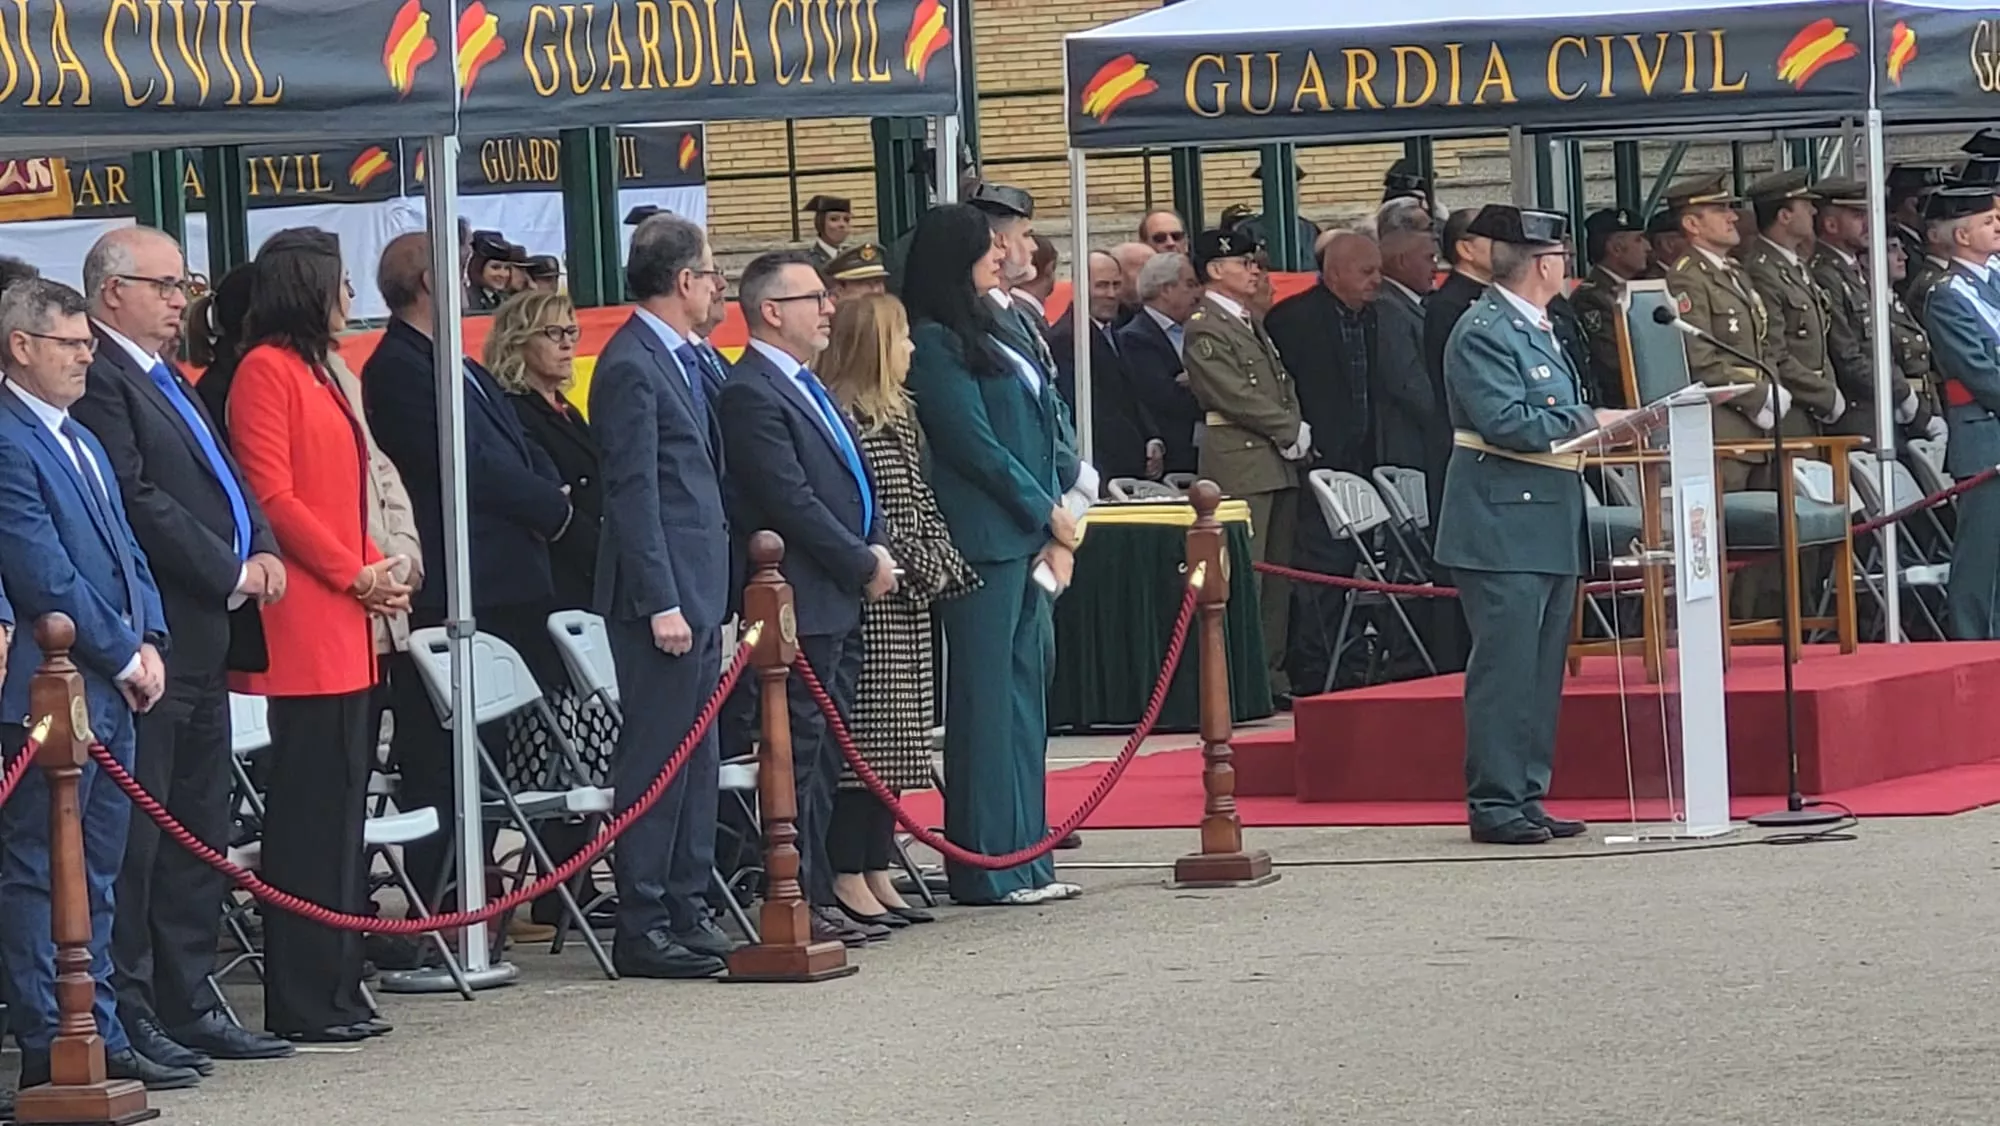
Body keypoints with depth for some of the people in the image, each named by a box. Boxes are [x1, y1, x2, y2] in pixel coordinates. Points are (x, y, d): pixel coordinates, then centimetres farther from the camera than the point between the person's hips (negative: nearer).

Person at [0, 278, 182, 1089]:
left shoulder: (80, 441, 18)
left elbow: (125, 550, 19)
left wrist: (148, 642, 4)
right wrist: (121, 656, -11)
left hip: (109, 690, 9)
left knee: (95, 874, 12)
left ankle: (98, 1037, 17)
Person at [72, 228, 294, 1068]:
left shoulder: (168, 379, 20)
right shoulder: (97, 377, -11)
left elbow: (225, 479, 22)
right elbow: (137, 500, -18)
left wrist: (262, 550, 3)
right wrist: (232, 572, -13)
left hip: (204, 640, 10)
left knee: (200, 834, 13)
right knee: (139, 832, -6)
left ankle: (188, 1003, 19)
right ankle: (126, 1010, -2)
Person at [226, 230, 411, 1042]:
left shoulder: (316, 373, 20)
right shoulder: (266, 370, -9)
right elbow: (271, 496, -15)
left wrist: (376, 566, 7)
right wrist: (355, 575, -12)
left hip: (343, 628, 10)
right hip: (303, 625, -10)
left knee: (341, 806, 10)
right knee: (308, 807, -8)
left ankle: (336, 989, 14)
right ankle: (302, 1002, -5)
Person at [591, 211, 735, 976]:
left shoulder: (682, 360, 16)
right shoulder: (632, 366, -14)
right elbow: (634, 492, -17)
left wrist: (707, 597, 16)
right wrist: (661, 602, -20)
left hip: (697, 590, 10)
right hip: (662, 592, -10)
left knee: (696, 756, 12)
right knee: (656, 757, -7)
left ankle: (686, 913, 18)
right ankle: (642, 929, -3)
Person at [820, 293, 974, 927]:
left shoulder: (897, 413, 16)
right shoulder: (842, 416, -13)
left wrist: (942, 567, 8)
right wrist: (914, 566, -15)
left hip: (906, 597, 10)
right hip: (869, 597, -10)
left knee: (894, 742, 11)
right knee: (863, 735, -7)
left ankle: (877, 872, 16)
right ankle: (848, 881, -4)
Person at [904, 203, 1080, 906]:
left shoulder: (993, 332, 18)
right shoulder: (935, 344, -9)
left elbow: (1046, 427, 15)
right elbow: (974, 444, -14)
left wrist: (1060, 522, 4)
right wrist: (1048, 513, -7)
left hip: (1031, 536, 9)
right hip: (987, 540, -9)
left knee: (1026, 689, 10)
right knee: (988, 697, -6)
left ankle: (1025, 860, 15)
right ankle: (988, 868, -3)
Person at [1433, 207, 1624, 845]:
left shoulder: (1537, 330, 18)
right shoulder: (1484, 333, -13)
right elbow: (1506, 423, -22)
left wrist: (1596, 424, 8)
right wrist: (1589, 422, -15)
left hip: (1549, 526, 10)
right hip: (1505, 529, -10)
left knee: (1542, 671, 12)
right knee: (1505, 668, -8)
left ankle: (1526, 796, 17)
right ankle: (1494, 804, -5)